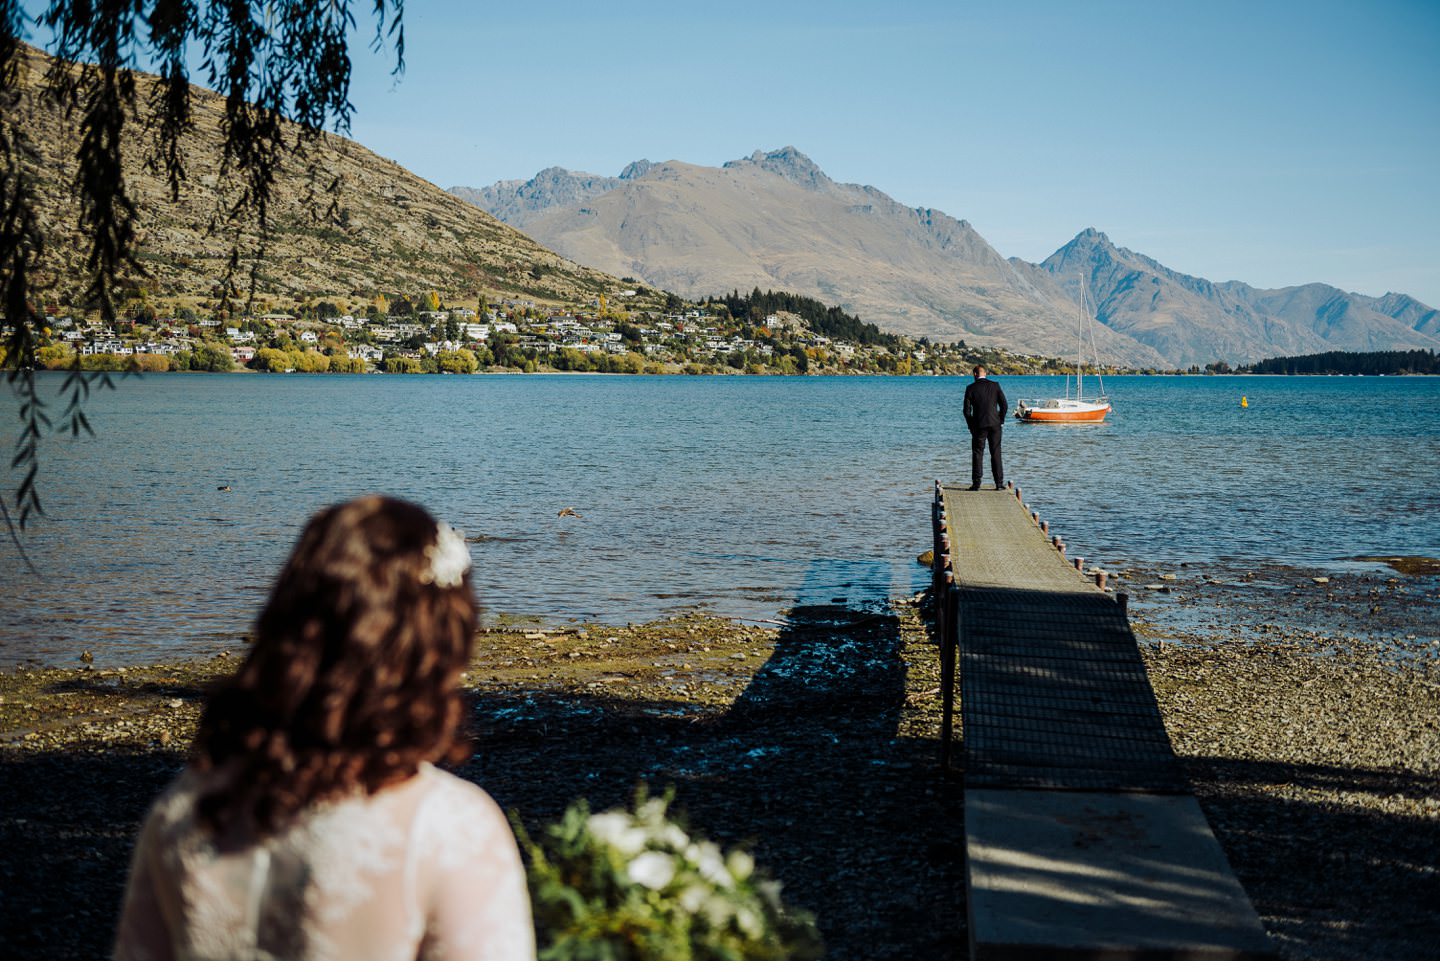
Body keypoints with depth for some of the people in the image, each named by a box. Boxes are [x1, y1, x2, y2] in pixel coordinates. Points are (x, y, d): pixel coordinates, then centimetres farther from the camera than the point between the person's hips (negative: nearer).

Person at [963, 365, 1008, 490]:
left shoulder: (971, 388, -3)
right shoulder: (995, 385, 2)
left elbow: (967, 410, -4)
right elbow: (1005, 405, -1)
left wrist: (971, 427, 6)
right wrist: (1000, 420, 11)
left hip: (979, 425, -2)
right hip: (994, 424, 2)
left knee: (977, 454, 4)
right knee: (996, 454, 7)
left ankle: (976, 483, 0)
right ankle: (999, 483, 5)